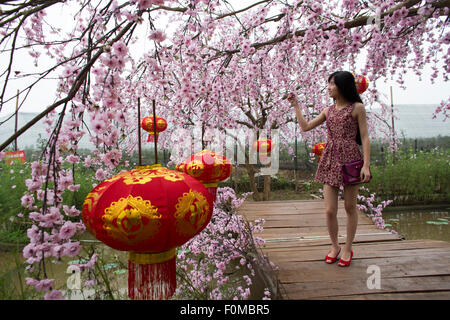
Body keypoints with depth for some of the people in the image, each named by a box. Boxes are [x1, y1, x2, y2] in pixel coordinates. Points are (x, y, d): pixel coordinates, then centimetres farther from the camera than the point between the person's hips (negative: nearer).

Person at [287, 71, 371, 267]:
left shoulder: (357, 108, 2)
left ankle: (348, 249, 25)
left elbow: (365, 138, -3)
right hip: (330, 160, 4)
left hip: (350, 159, -3)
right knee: (330, 210, 0)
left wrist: (366, 165, -12)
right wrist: (296, 106, 15)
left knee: (350, 207, 8)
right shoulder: (328, 111, 15)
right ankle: (334, 246, 24)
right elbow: (305, 127, 14)